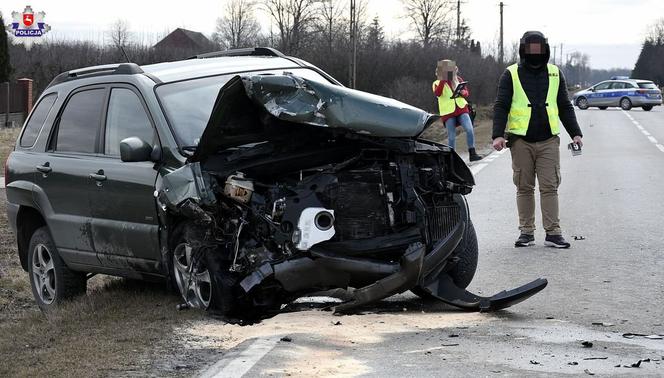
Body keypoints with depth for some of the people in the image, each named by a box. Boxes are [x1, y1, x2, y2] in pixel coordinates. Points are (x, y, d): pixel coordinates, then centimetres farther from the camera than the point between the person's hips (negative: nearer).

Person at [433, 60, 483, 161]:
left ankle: (472, 154, -8)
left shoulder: (458, 79, 12)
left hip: (461, 109, 2)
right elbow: (437, 93, -18)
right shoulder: (437, 83, 4)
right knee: (451, 137, -2)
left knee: (469, 129, -13)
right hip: (448, 113, -2)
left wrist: (463, 92, -11)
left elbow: (467, 92, 13)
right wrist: (443, 80, -25)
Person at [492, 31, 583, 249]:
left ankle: (553, 233, -1)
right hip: (521, 141, -1)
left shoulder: (555, 74, 11)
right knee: (524, 188, 4)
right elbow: (501, 106, 1)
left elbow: (565, 107, 16)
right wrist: (498, 135, -11)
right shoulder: (511, 75, 4)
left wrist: (575, 133, 9)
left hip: (548, 141, 1)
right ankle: (526, 232, 11)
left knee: (549, 187, -2)